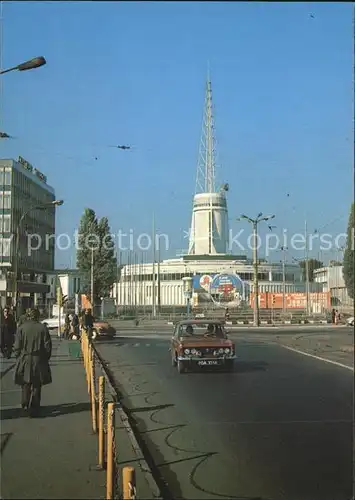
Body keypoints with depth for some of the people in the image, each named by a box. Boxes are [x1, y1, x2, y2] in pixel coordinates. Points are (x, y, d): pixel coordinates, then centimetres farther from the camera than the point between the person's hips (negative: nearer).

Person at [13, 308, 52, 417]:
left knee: (26, 384, 20)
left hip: (24, 360, 0)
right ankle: (33, 409, 8)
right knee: (36, 385, 8)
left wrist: (18, 357, 10)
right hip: (39, 361, 0)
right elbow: (47, 346, -3)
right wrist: (46, 358, 10)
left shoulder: (21, 328, -6)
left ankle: (25, 405, 23)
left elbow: (17, 346, -4)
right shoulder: (43, 328, -6)